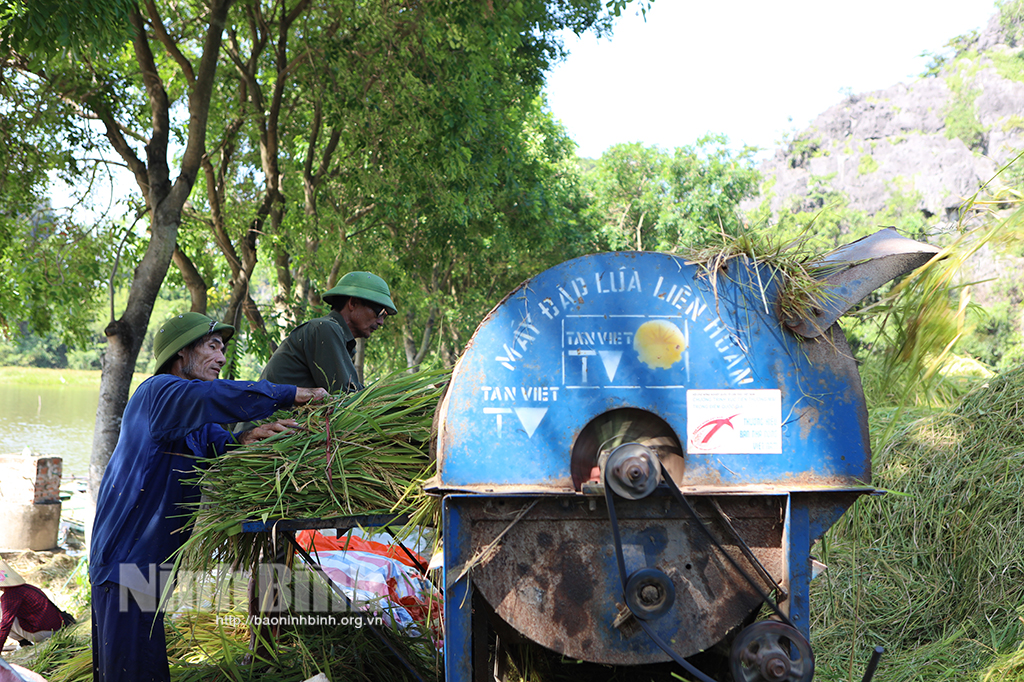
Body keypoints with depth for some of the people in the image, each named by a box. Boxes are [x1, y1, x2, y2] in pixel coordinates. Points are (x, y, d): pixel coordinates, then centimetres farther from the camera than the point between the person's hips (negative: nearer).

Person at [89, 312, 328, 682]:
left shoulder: (197, 420, 18)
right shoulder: (157, 391, -12)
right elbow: (209, 397, -31)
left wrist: (243, 441, -21)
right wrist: (289, 395, -26)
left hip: (156, 559, 9)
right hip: (127, 556, -9)